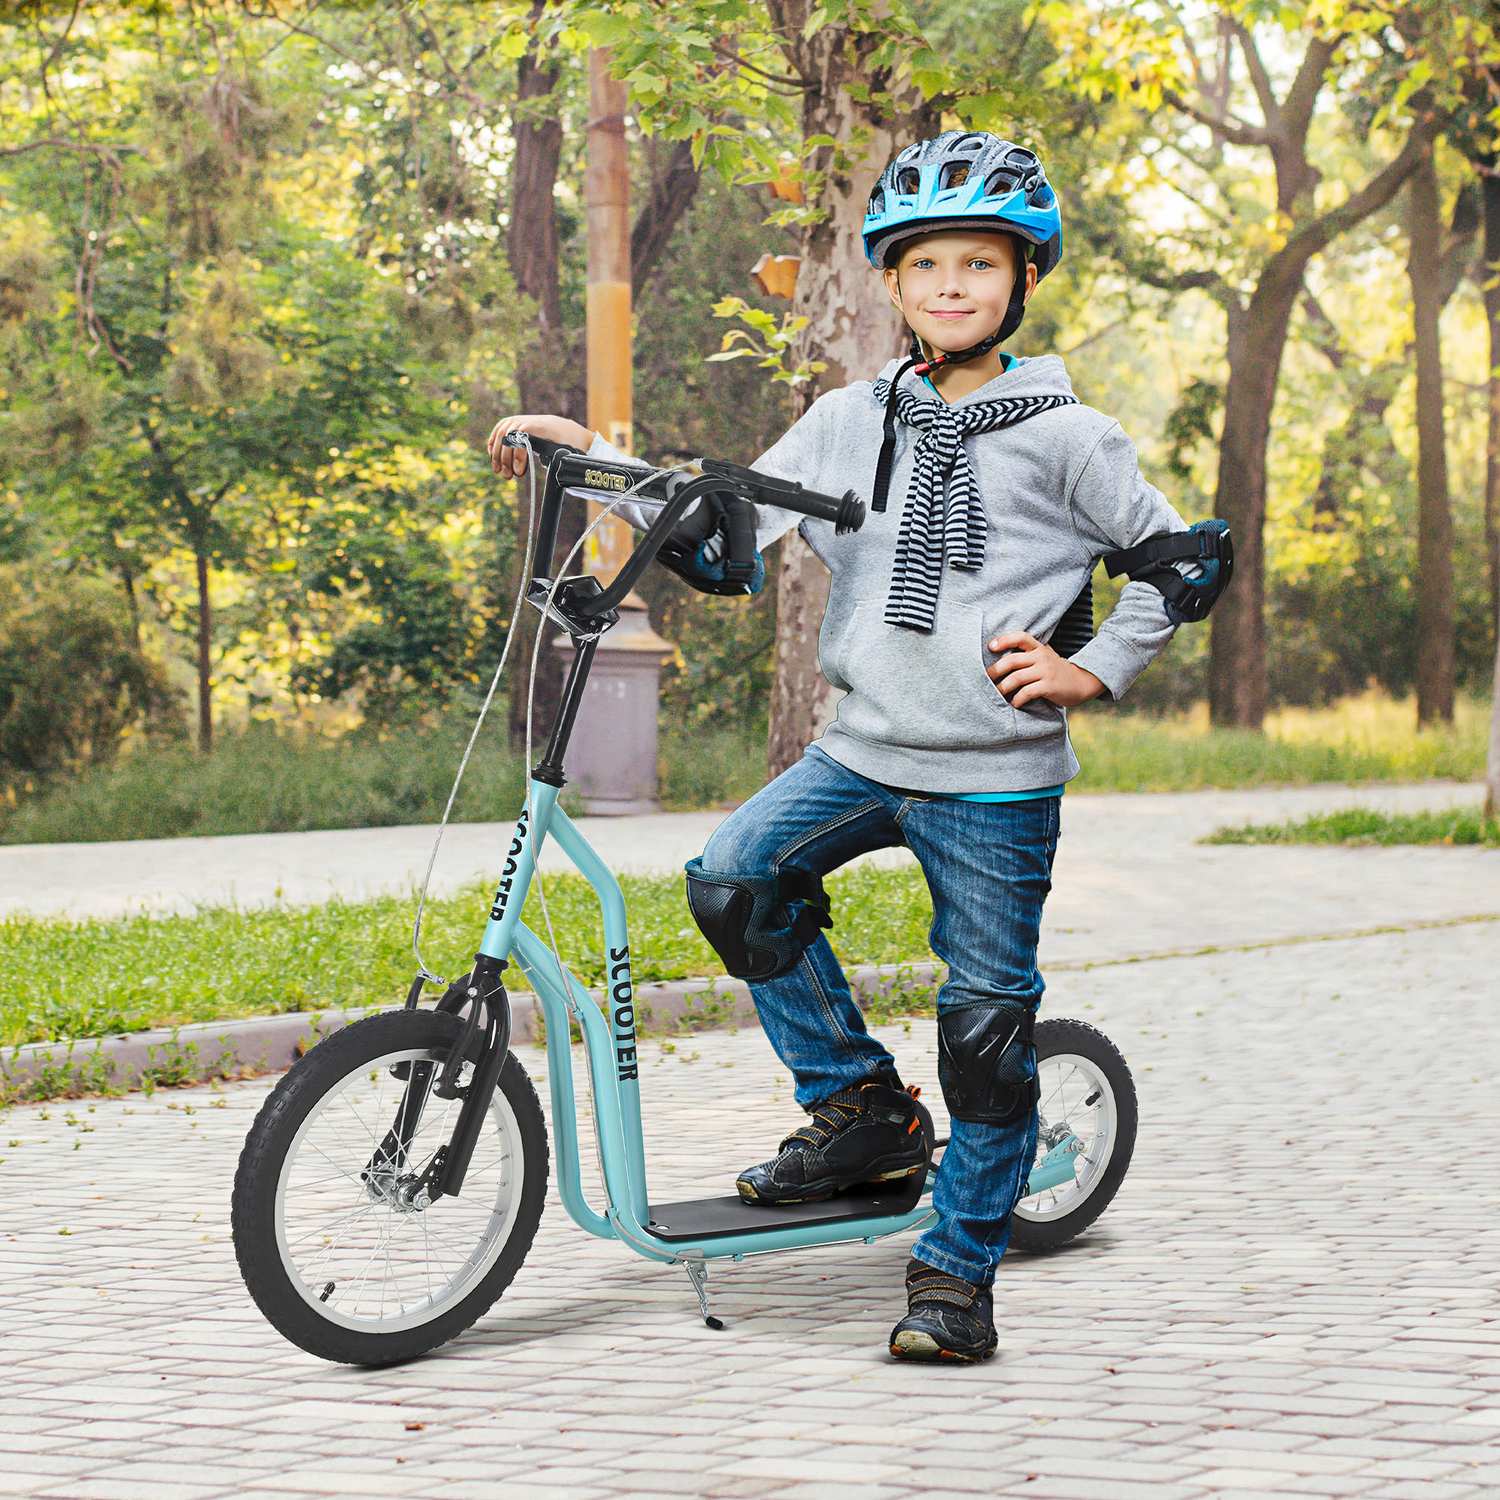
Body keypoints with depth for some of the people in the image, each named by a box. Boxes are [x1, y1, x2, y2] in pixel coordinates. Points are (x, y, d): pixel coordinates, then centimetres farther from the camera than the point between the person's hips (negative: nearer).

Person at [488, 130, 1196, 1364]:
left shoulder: (1064, 437, -3)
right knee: (735, 878, -17)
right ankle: (861, 1107, 2)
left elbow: (1175, 559, 5)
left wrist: (1092, 671, -5)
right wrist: (593, 457, -2)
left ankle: (958, 1272, 14)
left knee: (987, 1025, -1)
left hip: (997, 778, -4)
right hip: (864, 750, 4)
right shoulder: (850, 421, 7)